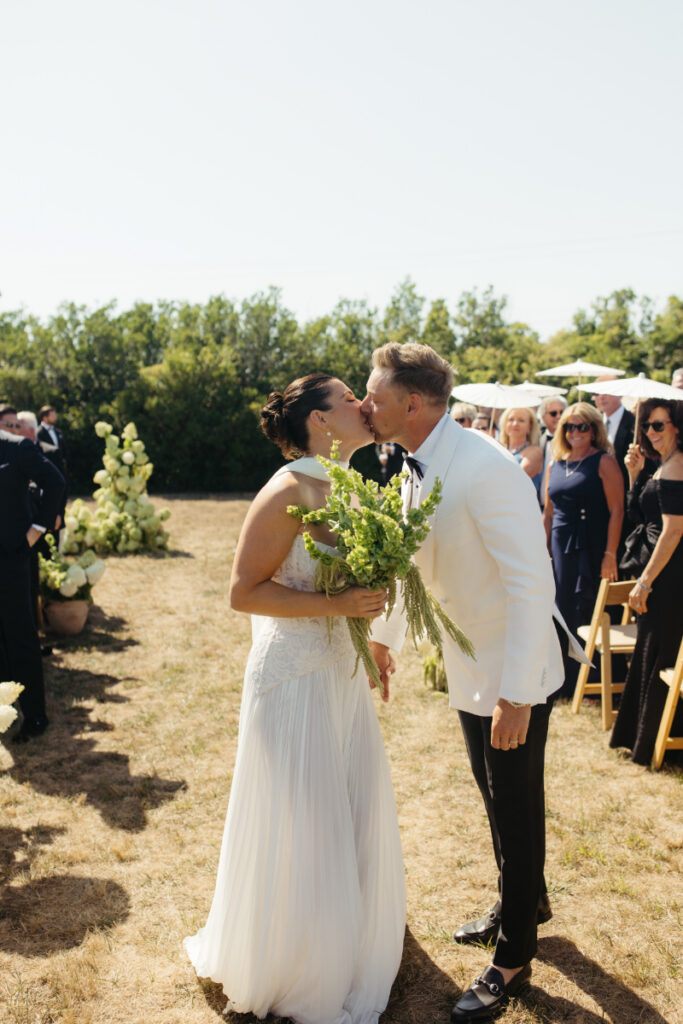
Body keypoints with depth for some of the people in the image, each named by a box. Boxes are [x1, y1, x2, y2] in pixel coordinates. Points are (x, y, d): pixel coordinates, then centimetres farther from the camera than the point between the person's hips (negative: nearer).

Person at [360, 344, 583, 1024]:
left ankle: (513, 958, 30)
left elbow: (532, 583, -29)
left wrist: (516, 694, -28)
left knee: (516, 809, 9)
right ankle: (524, 902, 49)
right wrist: (384, 635, 21)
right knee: (497, 799, 24)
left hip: (514, 678, -8)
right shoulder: (416, 469, 0)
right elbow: (409, 557, 15)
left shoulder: (486, 469, -28)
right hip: (469, 669, 8)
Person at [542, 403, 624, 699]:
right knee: (563, 616, 8)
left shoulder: (604, 462, -4)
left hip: (593, 550, -5)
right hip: (561, 550, 5)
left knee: (590, 617, -1)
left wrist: (610, 555, -15)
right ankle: (566, 683, 21)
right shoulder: (555, 465, 13)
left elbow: (616, 510, -9)